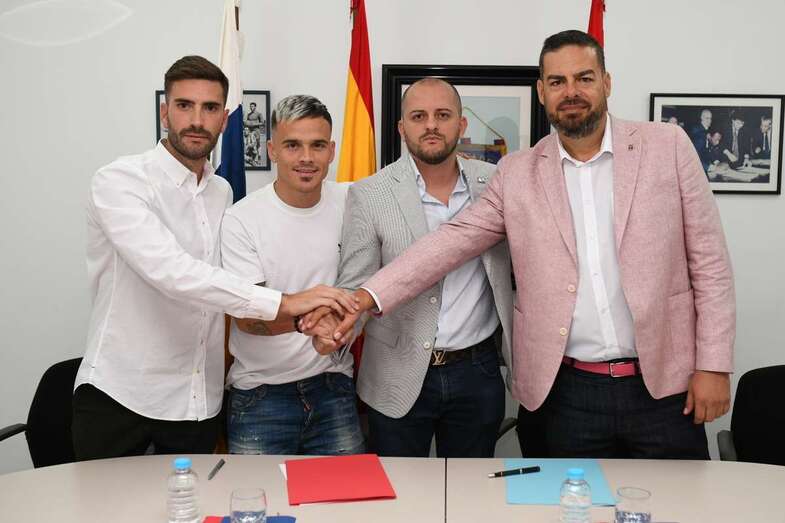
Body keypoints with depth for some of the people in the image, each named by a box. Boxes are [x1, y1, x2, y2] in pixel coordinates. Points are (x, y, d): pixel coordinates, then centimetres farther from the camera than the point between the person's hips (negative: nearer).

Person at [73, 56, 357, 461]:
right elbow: (168, 270, -29)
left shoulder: (222, 193, 8)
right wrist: (281, 303, -34)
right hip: (118, 395, -5)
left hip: (199, 397, 6)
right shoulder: (119, 181, -14)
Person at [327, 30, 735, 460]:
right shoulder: (517, 174, 3)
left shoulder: (668, 146, 0)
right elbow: (450, 242, -2)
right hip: (568, 392, 1)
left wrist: (713, 366, -4)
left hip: (664, 386, 0)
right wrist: (367, 297, -13)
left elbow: (708, 261, 1)